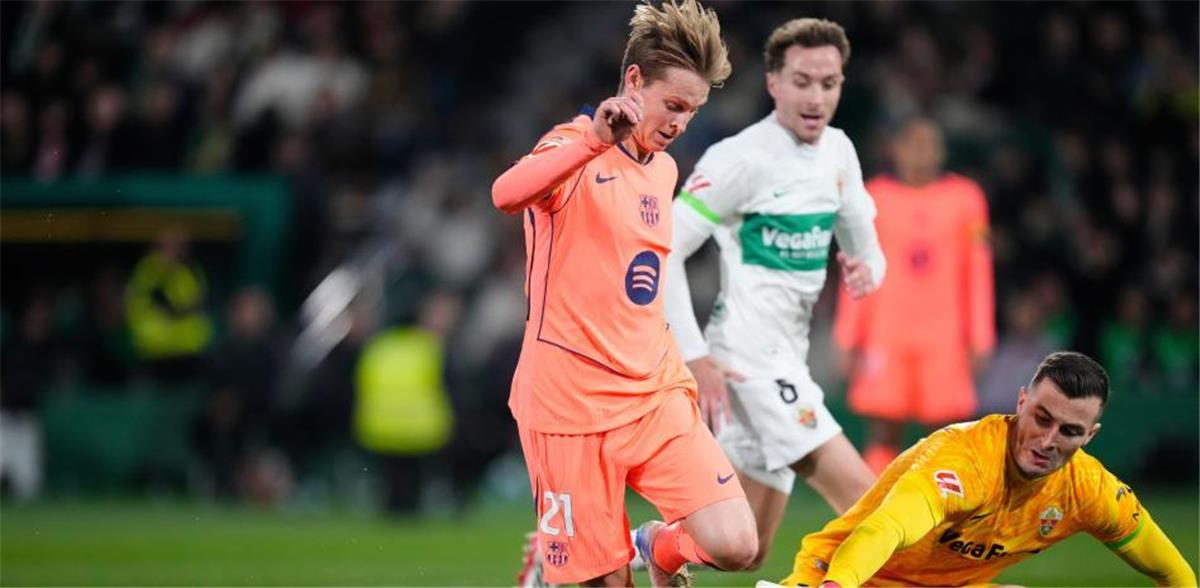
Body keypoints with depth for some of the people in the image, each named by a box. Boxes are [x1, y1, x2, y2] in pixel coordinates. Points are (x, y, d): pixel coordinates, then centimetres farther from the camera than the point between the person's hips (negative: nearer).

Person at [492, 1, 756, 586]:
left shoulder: (664, 168, 14)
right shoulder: (576, 149, -9)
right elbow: (507, 195, -35)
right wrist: (595, 140, -47)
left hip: (657, 395, 6)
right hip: (571, 402, -6)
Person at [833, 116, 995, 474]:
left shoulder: (964, 198, 6)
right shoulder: (876, 197, 5)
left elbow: (977, 273, 7)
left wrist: (979, 340, 4)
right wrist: (851, 340, 5)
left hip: (945, 338, 0)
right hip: (886, 336, 0)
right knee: (882, 435, -4)